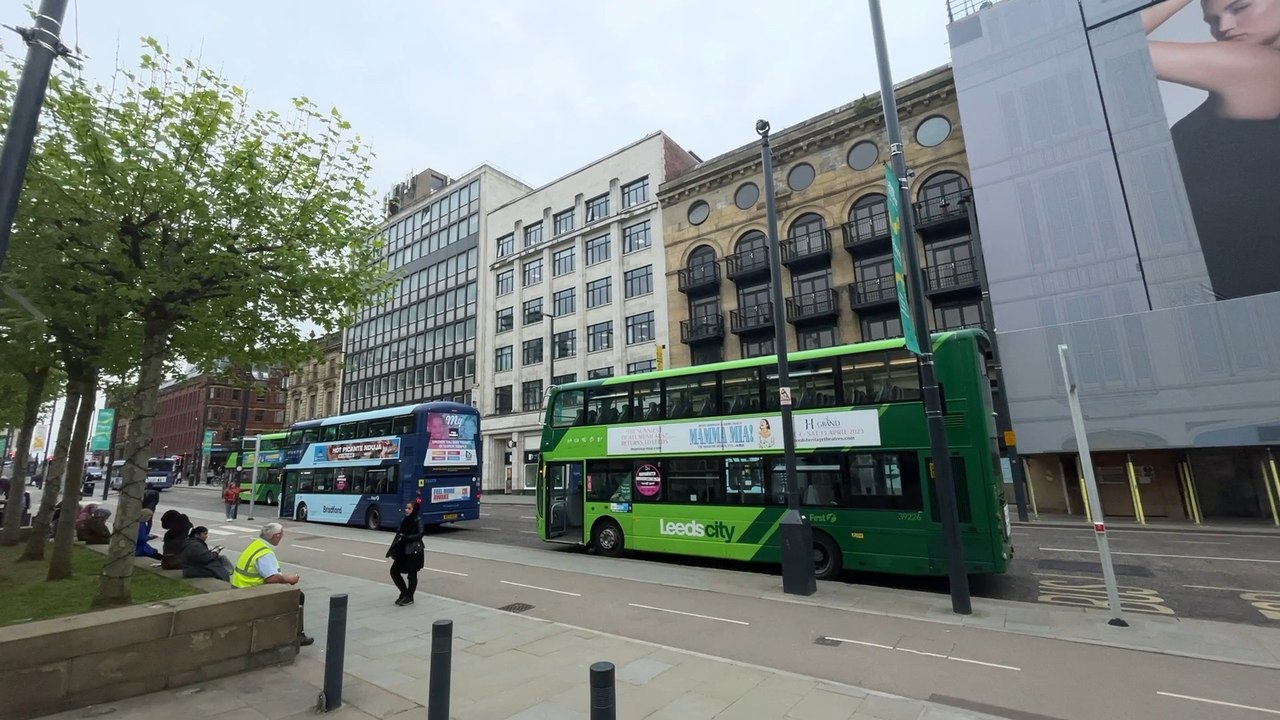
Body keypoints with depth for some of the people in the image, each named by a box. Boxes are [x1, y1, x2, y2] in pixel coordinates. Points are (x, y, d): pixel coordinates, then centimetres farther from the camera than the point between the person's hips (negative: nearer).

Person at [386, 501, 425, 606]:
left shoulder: (417, 521, -9)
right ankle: (404, 592, 25)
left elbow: (420, 535, -18)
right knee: (394, 571, 7)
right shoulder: (404, 521, 10)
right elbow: (399, 534, 10)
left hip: (414, 551, -7)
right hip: (403, 551, 7)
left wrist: (406, 537, -22)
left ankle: (409, 597, 18)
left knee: (412, 574, 1)